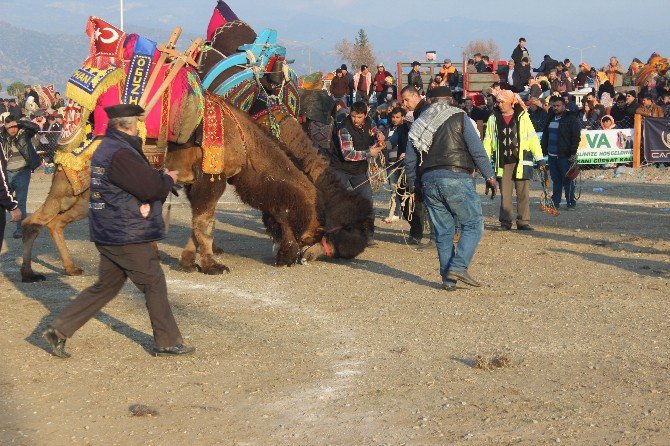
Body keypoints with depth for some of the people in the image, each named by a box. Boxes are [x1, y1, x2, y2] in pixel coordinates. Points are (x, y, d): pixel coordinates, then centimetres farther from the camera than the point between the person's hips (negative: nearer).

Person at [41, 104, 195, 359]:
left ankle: (58, 330, 14)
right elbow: (152, 186, -23)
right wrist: (169, 180, -2)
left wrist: (147, 201, -9)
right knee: (155, 285, 2)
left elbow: (145, 177, 10)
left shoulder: (107, 148, 13)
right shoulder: (119, 154, -21)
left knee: (106, 286, 16)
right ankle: (167, 343, 12)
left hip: (109, 233, 10)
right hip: (127, 236, -10)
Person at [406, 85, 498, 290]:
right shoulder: (459, 117, 2)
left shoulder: (418, 124, 16)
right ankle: (458, 267, -14)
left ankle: (448, 279, 8)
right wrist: (489, 176, 1)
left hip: (428, 180, 5)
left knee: (443, 231, 10)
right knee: (473, 224, 2)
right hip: (456, 178, -5)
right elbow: (477, 150, -5)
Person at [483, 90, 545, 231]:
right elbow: (488, 141, 10)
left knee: (523, 193, 0)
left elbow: (532, 138, 3)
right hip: (502, 162, 1)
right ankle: (505, 222, 11)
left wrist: (539, 158, 0)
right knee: (505, 194, 4)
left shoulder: (523, 117, 3)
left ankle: (523, 222, 6)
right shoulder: (493, 119, 8)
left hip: (520, 161, -1)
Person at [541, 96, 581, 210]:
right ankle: (555, 202, 16)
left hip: (565, 155, -6)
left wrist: (573, 152, -15)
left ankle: (571, 202, 4)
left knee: (567, 180, -2)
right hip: (552, 155, 6)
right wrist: (544, 149, 15)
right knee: (556, 180, 11)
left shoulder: (571, 119, -5)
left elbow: (576, 136, -10)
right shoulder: (551, 118, 16)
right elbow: (545, 135, 23)